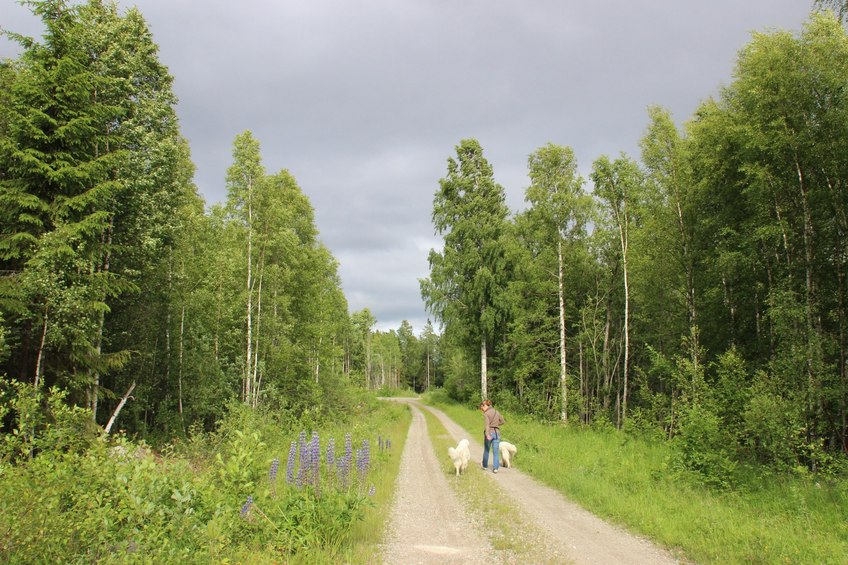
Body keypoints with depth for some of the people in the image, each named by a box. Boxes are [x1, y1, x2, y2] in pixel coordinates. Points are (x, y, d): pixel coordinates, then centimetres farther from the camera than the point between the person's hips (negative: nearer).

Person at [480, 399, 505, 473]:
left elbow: (487, 424, -22)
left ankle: (485, 466, 28)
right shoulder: (497, 412, 10)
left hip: (490, 432, -4)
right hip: (497, 433, 4)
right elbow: (503, 421, 19)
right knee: (496, 451, 3)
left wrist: (487, 435, -32)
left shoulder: (486, 414, -9)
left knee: (486, 450, 15)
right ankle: (495, 468, -6)